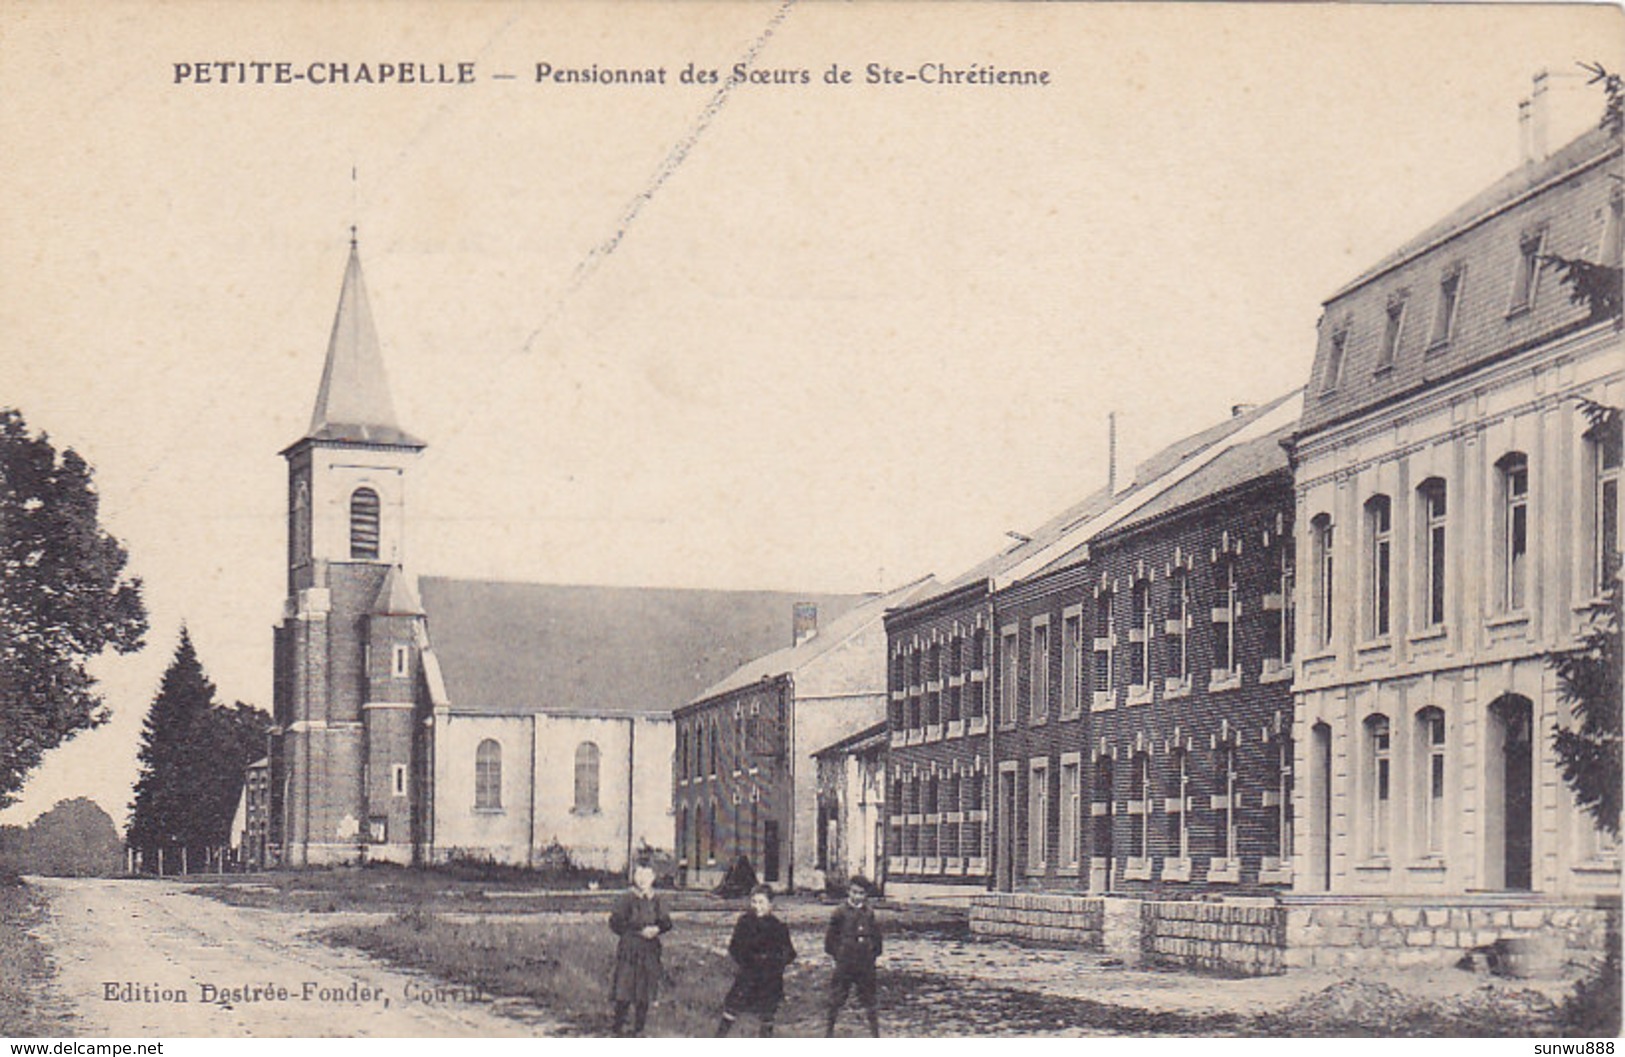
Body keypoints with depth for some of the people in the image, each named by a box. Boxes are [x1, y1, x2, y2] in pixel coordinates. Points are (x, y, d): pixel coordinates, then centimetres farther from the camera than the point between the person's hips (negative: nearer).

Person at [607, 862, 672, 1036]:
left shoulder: (657, 901, 10)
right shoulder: (626, 900, -3)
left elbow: (666, 923, 9)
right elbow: (616, 924, -7)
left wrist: (656, 929, -13)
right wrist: (640, 930, -13)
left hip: (650, 952, 4)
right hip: (629, 950, -4)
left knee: (645, 995, 6)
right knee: (624, 994, -5)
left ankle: (639, 1028, 16)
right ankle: (619, 1026, 8)